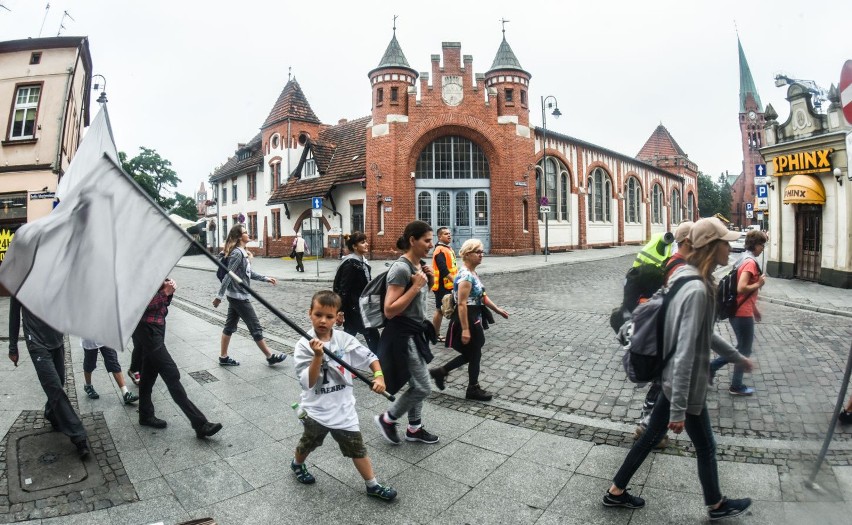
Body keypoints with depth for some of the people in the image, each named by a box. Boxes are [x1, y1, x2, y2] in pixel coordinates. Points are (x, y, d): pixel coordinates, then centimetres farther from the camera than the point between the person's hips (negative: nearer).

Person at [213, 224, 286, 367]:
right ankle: (270, 357, 10)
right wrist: (219, 296, -22)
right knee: (255, 327, 0)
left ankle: (223, 357, 25)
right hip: (239, 296, -9)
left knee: (230, 326, 15)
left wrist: (265, 278, 16)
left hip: (236, 296, 9)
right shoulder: (237, 253, -19)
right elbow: (228, 275, -21)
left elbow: (248, 273, 17)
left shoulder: (243, 252, 10)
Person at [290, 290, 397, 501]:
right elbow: (308, 383, -22)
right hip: (316, 409, -1)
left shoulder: (344, 339, -10)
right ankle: (297, 464, 57)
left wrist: (379, 376, -19)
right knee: (308, 444, 25)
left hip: (343, 408, 1)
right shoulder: (303, 345, -17)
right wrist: (318, 356, -33)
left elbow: (370, 357, -3)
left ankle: (373, 486, 28)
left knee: (357, 448, 10)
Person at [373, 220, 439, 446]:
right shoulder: (401, 268, -22)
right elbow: (389, 310, -26)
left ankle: (414, 428, 36)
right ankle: (386, 419, 19)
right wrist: (416, 286, -25)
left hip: (416, 331, 9)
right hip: (403, 335, -9)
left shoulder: (419, 265, 5)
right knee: (423, 387, -1)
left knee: (417, 384, 18)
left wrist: (429, 279, 0)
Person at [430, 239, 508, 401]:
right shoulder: (466, 276, -21)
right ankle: (473, 389, 25)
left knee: (470, 354, 19)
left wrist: (498, 310, 22)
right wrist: (465, 329, -26)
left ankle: (440, 372, 28)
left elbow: (481, 296, 20)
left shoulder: (472, 274, 10)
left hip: (474, 320, 10)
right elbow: (462, 304, -25)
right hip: (466, 320, -10)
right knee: (474, 355, 6)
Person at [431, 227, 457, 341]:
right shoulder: (440, 250, -17)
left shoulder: (449, 248, 14)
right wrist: (454, 280, -27)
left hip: (448, 285, 10)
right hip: (442, 285, -10)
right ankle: (435, 335, 10)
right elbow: (443, 269, -25)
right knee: (440, 310, -1)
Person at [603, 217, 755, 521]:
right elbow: (685, 353, -28)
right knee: (706, 447, 17)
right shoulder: (697, 290, -26)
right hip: (685, 385, -9)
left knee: (652, 436, 19)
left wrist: (735, 356, 29)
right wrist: (679, 409, -26)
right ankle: (716, 506, 45)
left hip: (672, 380, 9)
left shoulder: (691, 280, 5)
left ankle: (616, 492, 33)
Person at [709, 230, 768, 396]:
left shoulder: (744, 259, 12)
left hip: (738, 311, 9)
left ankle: (712, 367, 18)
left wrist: (754, 308, 23)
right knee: (745, 350, 6)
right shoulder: (751, 262, -18)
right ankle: (736, 387, 19)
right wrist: (759, 284, -13)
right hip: (743, 313, -9)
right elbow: (741, 289, -28)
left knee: (743, 347, 20)